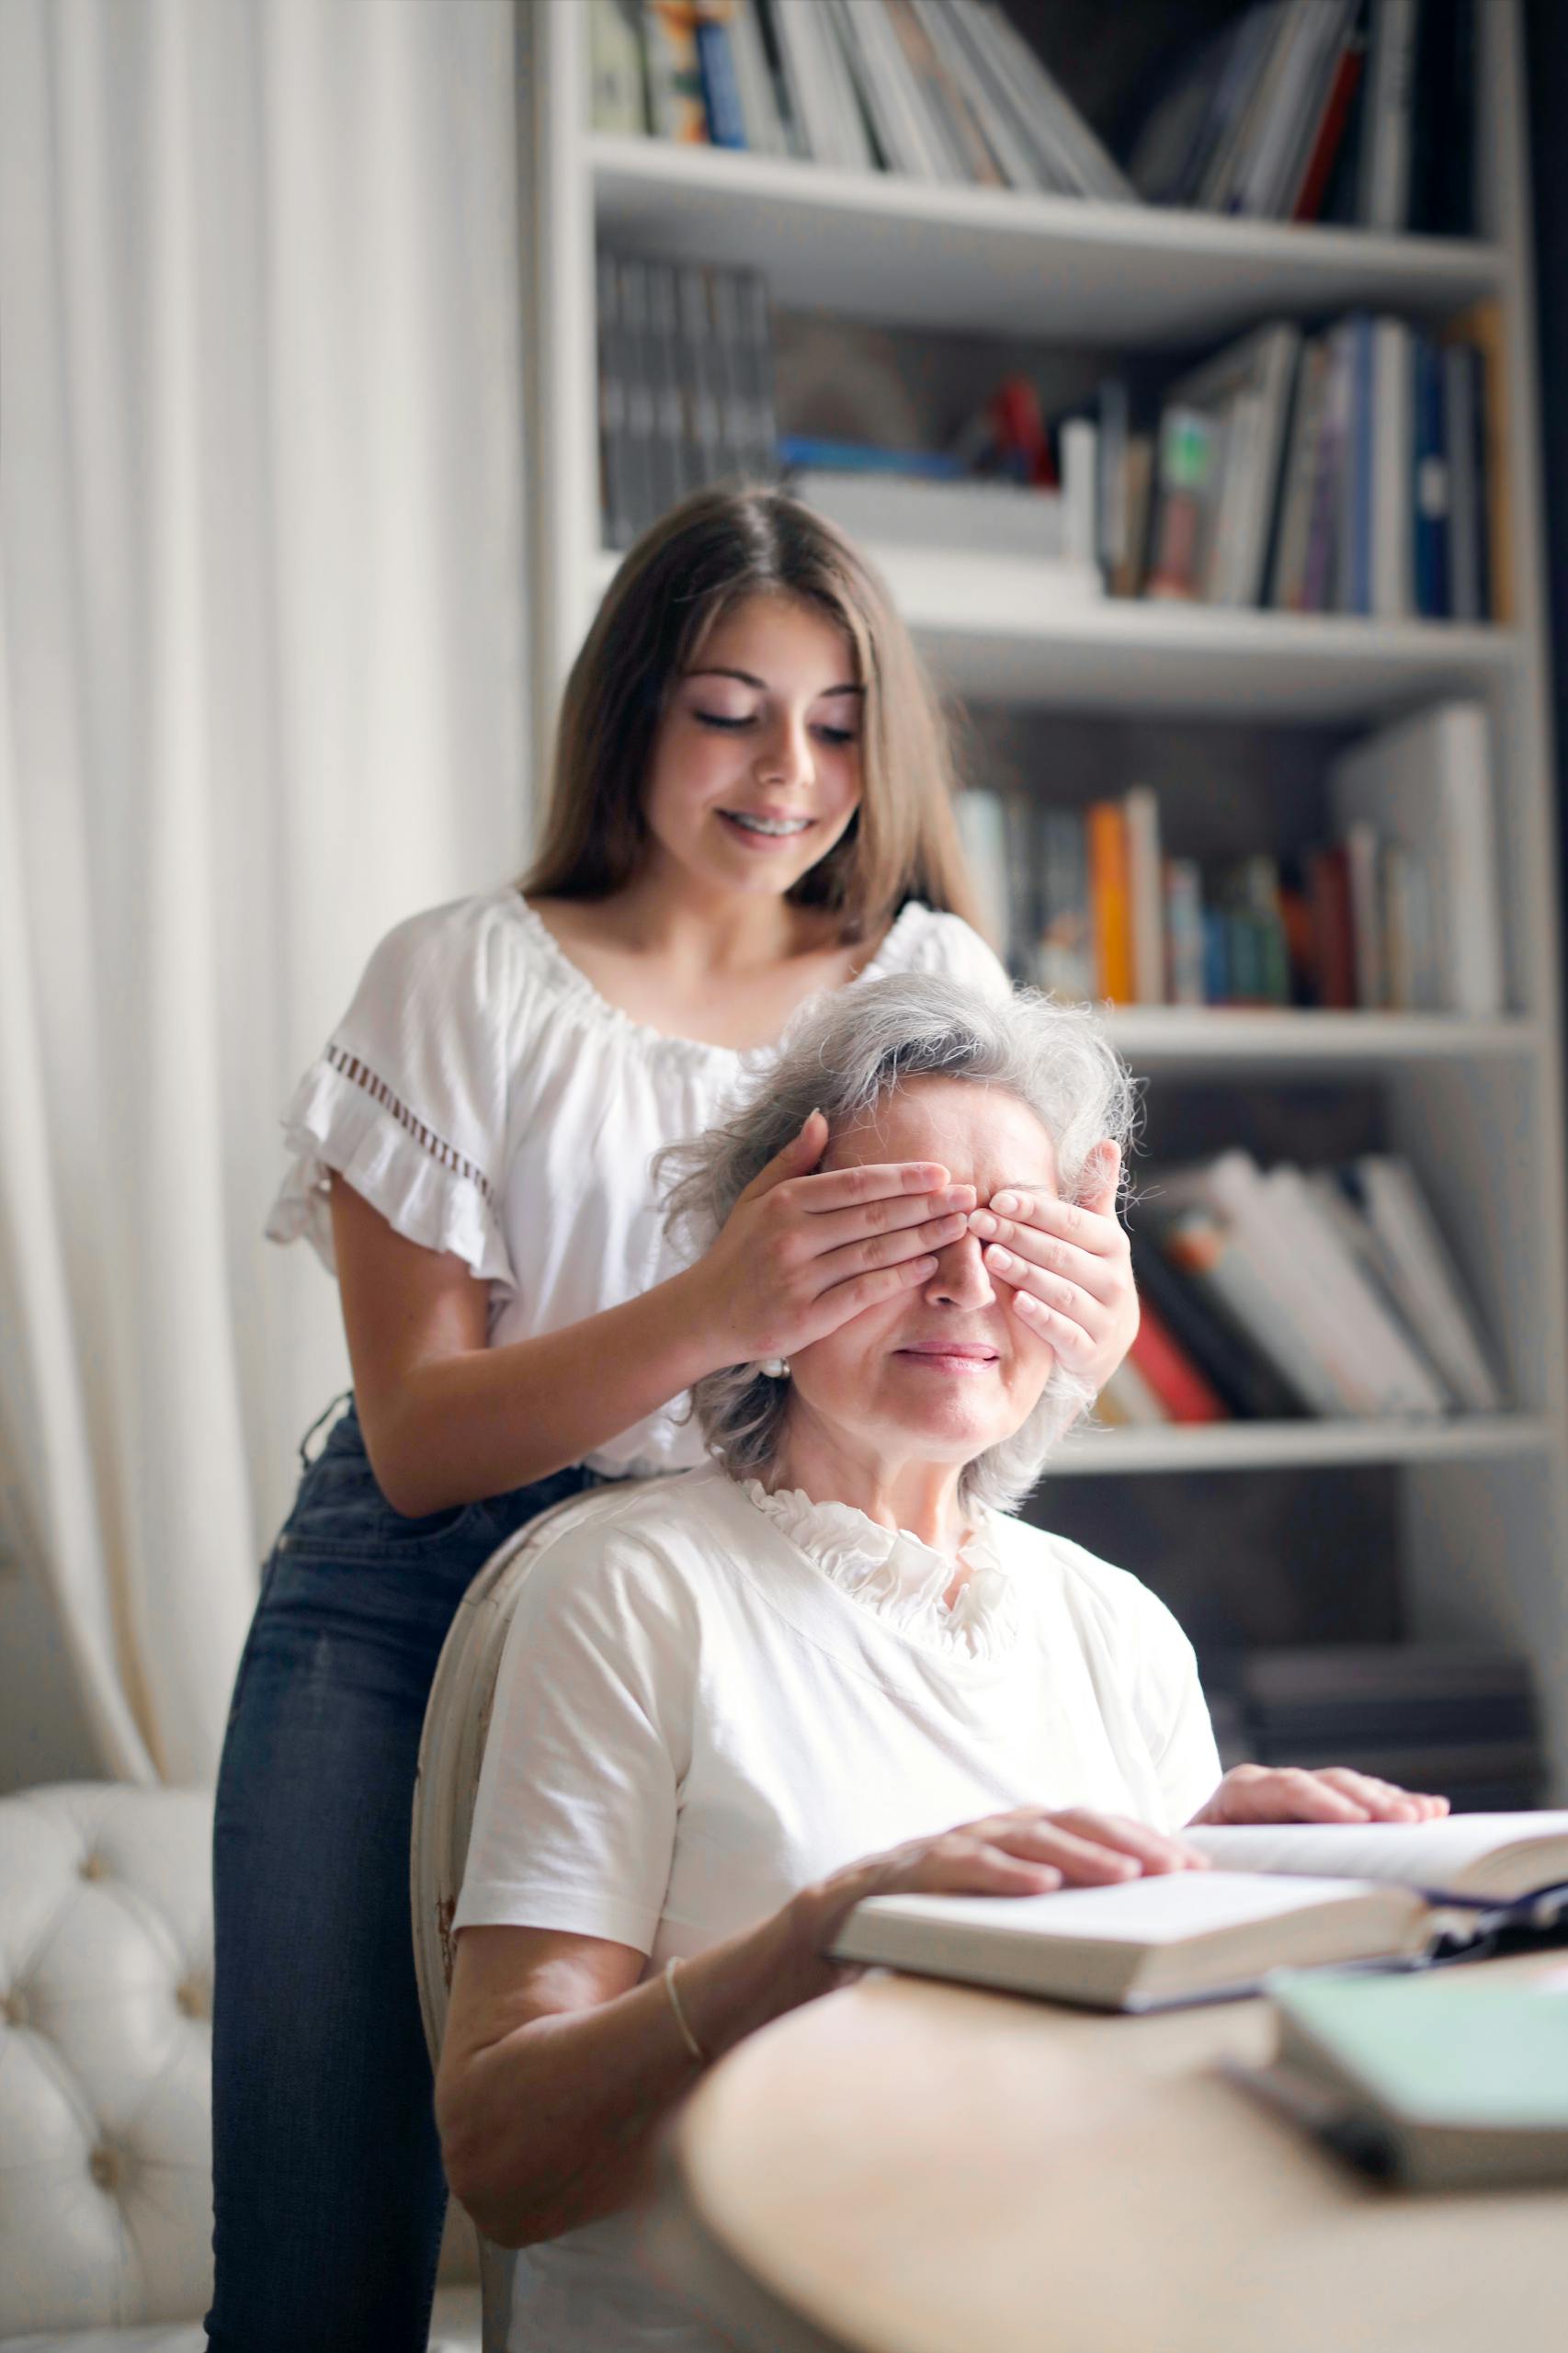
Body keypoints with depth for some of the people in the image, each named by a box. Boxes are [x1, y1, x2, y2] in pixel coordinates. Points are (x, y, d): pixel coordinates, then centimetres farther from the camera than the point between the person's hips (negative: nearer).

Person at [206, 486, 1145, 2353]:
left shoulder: (931, 977, 7)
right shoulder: (466, 979, 0)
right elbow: (415, 1433, -7)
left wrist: (1085, 1318, -24)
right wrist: (715, 1312, -24)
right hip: (407, 1613, -1)